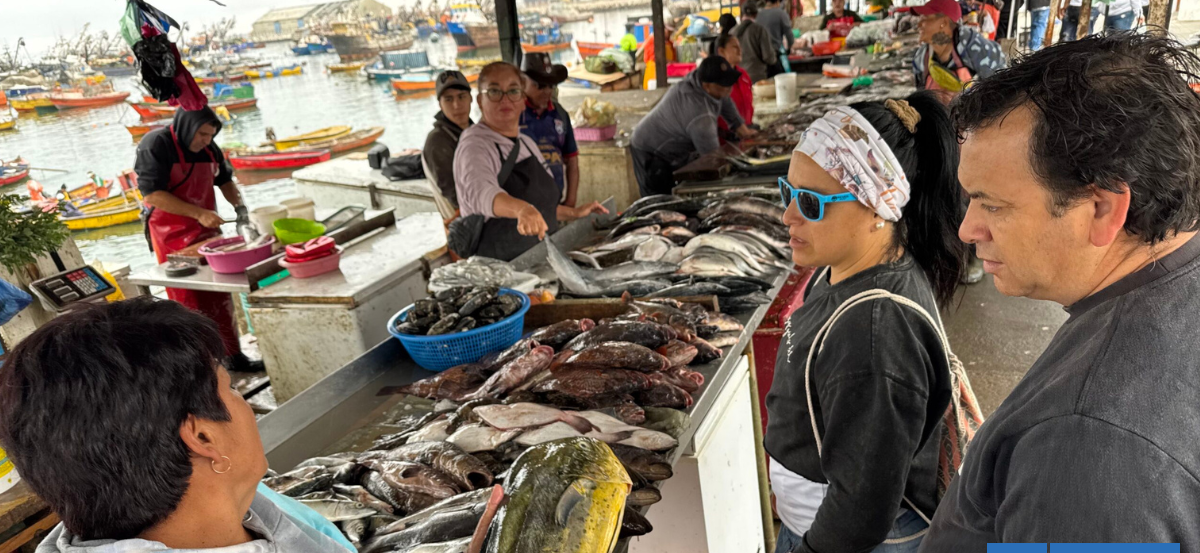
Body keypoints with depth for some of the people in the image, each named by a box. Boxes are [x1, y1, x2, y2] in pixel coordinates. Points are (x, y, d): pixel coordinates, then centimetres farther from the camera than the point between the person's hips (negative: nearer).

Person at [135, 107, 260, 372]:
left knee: (220, 299, 9)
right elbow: (151, 194, -20)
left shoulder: (208, 147, 6)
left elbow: (224, 179, 20)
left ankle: (234, 356, 18)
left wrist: (239, 206, 2)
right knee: (190, 304, -2)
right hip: (174, 238, -6)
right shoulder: (155, 145, -13)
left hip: (208, 232, 6)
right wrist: (199, 213, -24)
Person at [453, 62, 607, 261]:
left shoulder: (527, 143, 15)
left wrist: (575, 213, 21)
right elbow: (481, 192, -34)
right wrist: (522, 209, -51)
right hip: (497, 268, -7)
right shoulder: (475, 146, -12)